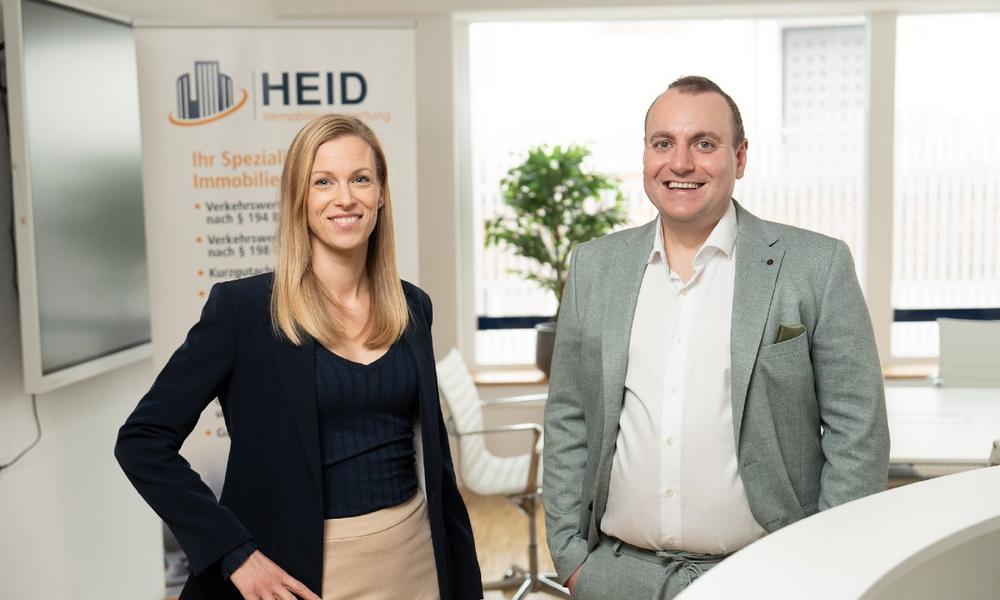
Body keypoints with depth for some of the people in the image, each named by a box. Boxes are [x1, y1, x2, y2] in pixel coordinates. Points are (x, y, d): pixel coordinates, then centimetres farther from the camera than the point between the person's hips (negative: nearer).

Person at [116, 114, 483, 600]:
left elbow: (433, 452, 9)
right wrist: (234, 552, -15)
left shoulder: (412, 307, 2)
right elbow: (143, 441, -10)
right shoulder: (242, 306, -11)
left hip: (415, 559, 4)